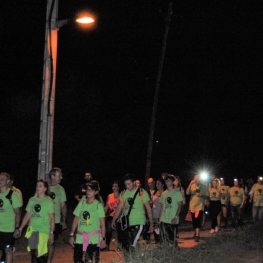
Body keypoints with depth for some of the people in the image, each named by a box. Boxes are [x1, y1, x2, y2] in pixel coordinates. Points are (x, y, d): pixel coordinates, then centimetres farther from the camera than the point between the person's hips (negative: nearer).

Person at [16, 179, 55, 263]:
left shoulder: (49, 201, -2)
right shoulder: (32, 200, 11)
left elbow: (52, 219, -4)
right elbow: (27, 215, 15)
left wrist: (51, 233, -9)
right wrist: (20, 229, 13)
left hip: (43, 231, -5)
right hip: (32, 230, 5)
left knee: (39, 254, -13)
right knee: (34, 254, 4)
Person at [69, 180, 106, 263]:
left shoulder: (98, 205, -3)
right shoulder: (81, 203, 6)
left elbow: (102, 224, -3)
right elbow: (76, 220, 8)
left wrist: (103, 239, -7)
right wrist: (71, 235, 5)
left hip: (93, 237, -3)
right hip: (80, 236, 3)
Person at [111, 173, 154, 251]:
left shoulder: (142, 193, -5)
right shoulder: (123, 193, 8)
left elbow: (148, 209, -3)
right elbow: (120, 207, 13)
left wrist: (151, 224, -4)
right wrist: (113, 220, 9)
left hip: (138, 224, -5)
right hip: (125, 224, 5)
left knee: (133, 246, -15)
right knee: (125, 247, 5)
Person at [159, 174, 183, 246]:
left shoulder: (177, 193, -2)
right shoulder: (163, 193, 13)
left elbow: (179, 206, -7)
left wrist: (176, 217, -16)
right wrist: (160, 218, 9)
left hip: (173, 221, -5)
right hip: (164, 220, 5)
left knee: (173, 240, -3)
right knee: (164, 240, 6)